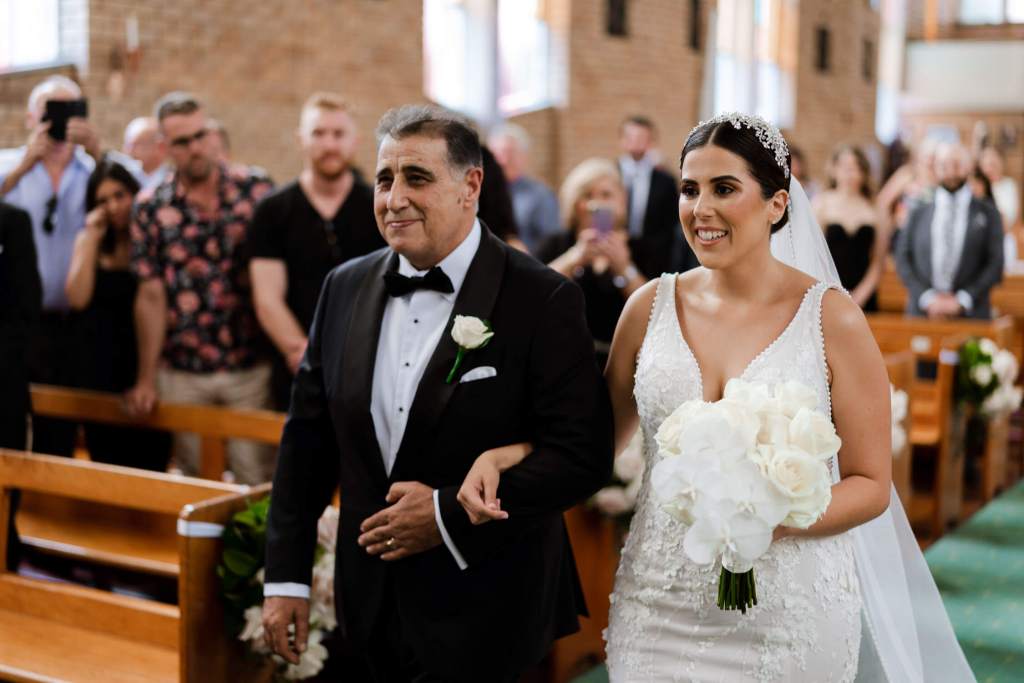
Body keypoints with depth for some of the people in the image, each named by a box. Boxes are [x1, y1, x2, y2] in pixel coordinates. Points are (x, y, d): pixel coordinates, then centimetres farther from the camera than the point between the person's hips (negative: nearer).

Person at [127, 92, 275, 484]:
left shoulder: (256, 189, 0)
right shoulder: (151, 208, 2)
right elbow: (151, 296, 2)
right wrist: (145, 379, 2)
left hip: (251, 367, -1)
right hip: (183, 375, 1)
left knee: (258, 481, 2)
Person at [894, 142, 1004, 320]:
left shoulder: (988, 213, 8)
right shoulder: (918, 215, 13)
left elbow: (995, 265, 2)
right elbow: (903, 260, 6)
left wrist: (962, 301, -9)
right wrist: (928, 297, -8)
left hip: (970, 315, -1)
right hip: (922, 313, 1)